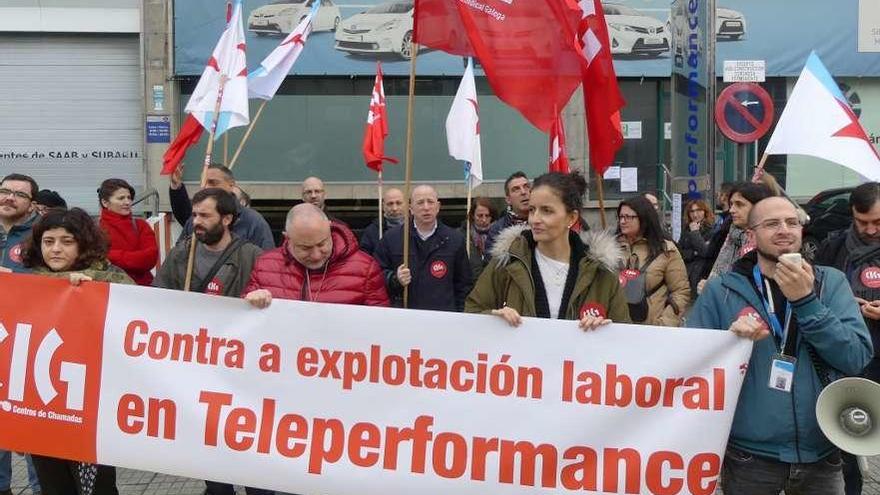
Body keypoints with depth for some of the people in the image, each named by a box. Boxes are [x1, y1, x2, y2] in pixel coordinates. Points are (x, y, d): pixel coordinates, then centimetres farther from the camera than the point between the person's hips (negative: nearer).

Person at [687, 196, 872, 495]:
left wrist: (806, 301, -18)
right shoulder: (721, 290, -3)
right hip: (747, 455, -1)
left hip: (821, 453, 1)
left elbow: (857, 358, -9)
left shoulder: (831, 282, 1)